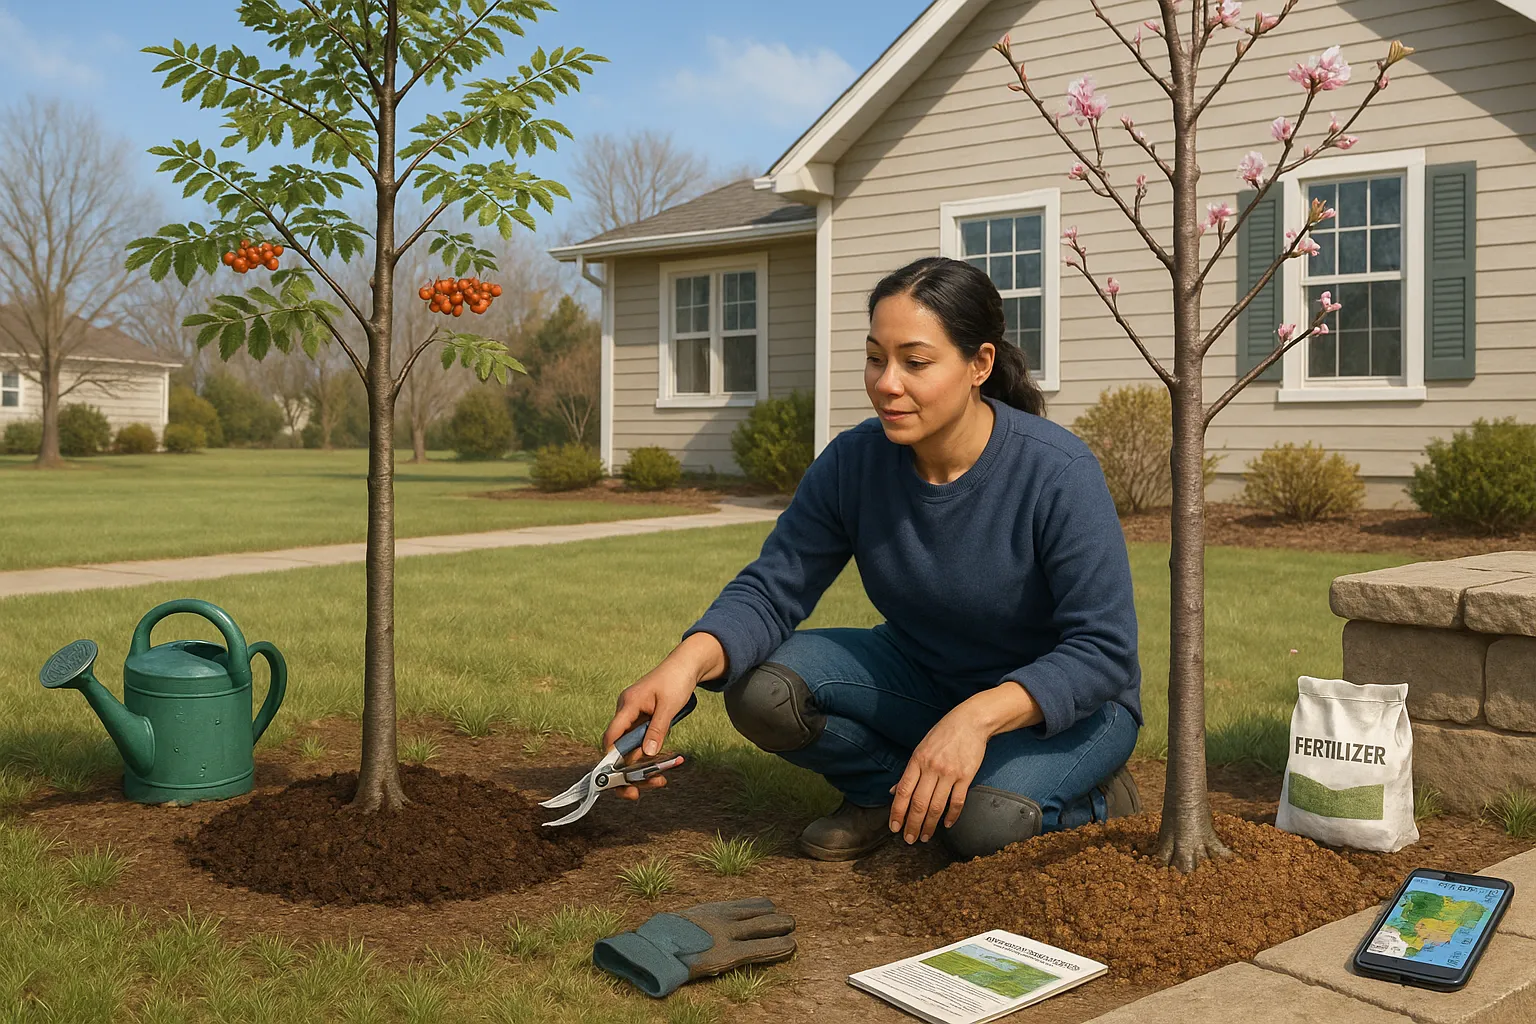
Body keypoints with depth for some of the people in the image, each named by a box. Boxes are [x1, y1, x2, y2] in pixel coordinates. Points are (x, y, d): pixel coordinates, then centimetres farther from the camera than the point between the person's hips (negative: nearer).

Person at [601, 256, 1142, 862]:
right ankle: (886, 788, 7)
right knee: (761, 688, -20)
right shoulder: (853, 463, -15)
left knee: (981, 823, -33)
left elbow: (1104, 650, -27)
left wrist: (978, 716, -42)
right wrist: (687, 663, -37)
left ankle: (1085, 797, 2)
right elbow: (771, 590, -16)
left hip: (1063, 700, -3)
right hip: (924, 677, 4)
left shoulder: (1059, 475, -27)